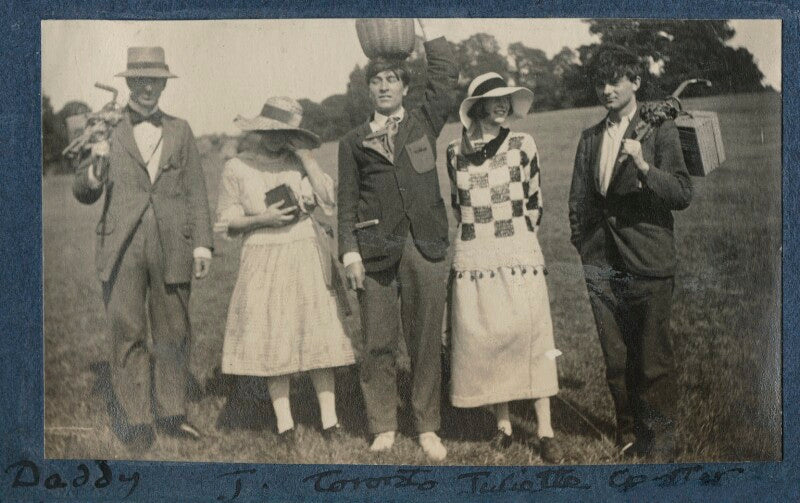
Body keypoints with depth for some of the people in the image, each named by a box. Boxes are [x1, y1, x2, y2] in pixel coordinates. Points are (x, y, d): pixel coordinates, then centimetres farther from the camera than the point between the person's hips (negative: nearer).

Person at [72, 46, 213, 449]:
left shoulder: (180, 131, 13)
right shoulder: (108, 131, 8)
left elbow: (195, 191, 10)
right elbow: (83, 192, 9)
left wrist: (202, 244, 0)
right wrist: (96, 166, -13)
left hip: (172, 249, 2)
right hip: (122, 249, -2)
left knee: (173, 334, 8)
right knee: (127, 336, 0)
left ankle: (171, 414, 22)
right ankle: (134, 421, 9)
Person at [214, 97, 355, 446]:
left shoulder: (297, 161, 6)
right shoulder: (235, 169, 2)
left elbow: (329, 200, -5)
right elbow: (227, 223, 4)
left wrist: (305, 155, -6)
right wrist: (263, 218, -12)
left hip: (307, 257, 1)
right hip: (264, 261, -1)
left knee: (318, 335, -1)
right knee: (272, 341, 1)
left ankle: (329, 418, 7)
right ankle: (284, 423, 10)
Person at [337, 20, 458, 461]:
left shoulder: (424, 123, 13)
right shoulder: (353, 142, 11)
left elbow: (446, 76, 4)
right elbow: (347, 201, 7)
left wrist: (428, 31, 7)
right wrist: (350, 252, -2)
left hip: (426, 247, 0)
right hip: (376, 250, 0)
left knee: (426, 342, 4)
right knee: (377, 344, 1)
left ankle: (427, 428, 14)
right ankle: (383, 428, 15)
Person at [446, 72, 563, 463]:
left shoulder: (522, 145, 2)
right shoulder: (455, 153, 6)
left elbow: (533, 201, 11)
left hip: (520, 256, -1)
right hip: (474, 259, 2)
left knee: (531, 337, -2)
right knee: (483, 341, 4)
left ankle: (545, 432, 2)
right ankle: (503, 424, 16)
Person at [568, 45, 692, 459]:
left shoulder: (659, 130, -1)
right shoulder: (590, 139, 14)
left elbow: (683, 194, -10)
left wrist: (644, 166, -24)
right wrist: (581, 243, 11)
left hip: (648, 268, -4)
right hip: (602, 267, 5)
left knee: (654, 363, 1)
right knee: (616, 362, 11)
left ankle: (660, 443, 15)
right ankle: (628, 437, 25)